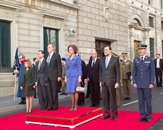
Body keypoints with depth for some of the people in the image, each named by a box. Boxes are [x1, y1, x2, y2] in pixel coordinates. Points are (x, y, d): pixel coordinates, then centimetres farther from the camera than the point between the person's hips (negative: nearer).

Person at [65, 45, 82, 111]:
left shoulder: (77, 58, -3)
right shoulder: (67, 59, 13)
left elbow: (79, 68, -6)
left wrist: (79, 77, -12)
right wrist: (66, 77, 11)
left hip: (75, 76, -5)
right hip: (69, 76, 5)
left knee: (75, 90, -2)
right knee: (71, 91, 4)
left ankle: (75, 105, 5)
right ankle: (72, 105, 10)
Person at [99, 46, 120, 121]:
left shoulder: (115, 59, -4)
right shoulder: (102, 59, 10)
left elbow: (118, 72, -5)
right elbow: (100, 71, 14)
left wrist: (117, 82, -10)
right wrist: (100, 81, 8)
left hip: (111, 82, -4)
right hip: (104, 82, 4)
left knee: (112, 99, 1)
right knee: (105, 99, 7)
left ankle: (114, 114, 12)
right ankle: (107, 113, 18)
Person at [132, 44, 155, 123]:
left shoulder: (150, 59, -1)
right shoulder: (136, 60, 6)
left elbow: (152, 72, -2)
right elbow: (134, 72, 8)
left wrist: (152, 83, -9)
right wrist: (134, 82, 0)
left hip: (147, 84, -2)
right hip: (139, 84, 3)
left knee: (148, 101, 4)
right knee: (141, 101, 7)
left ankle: (148, 116, 15)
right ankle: (143, 116, 17)